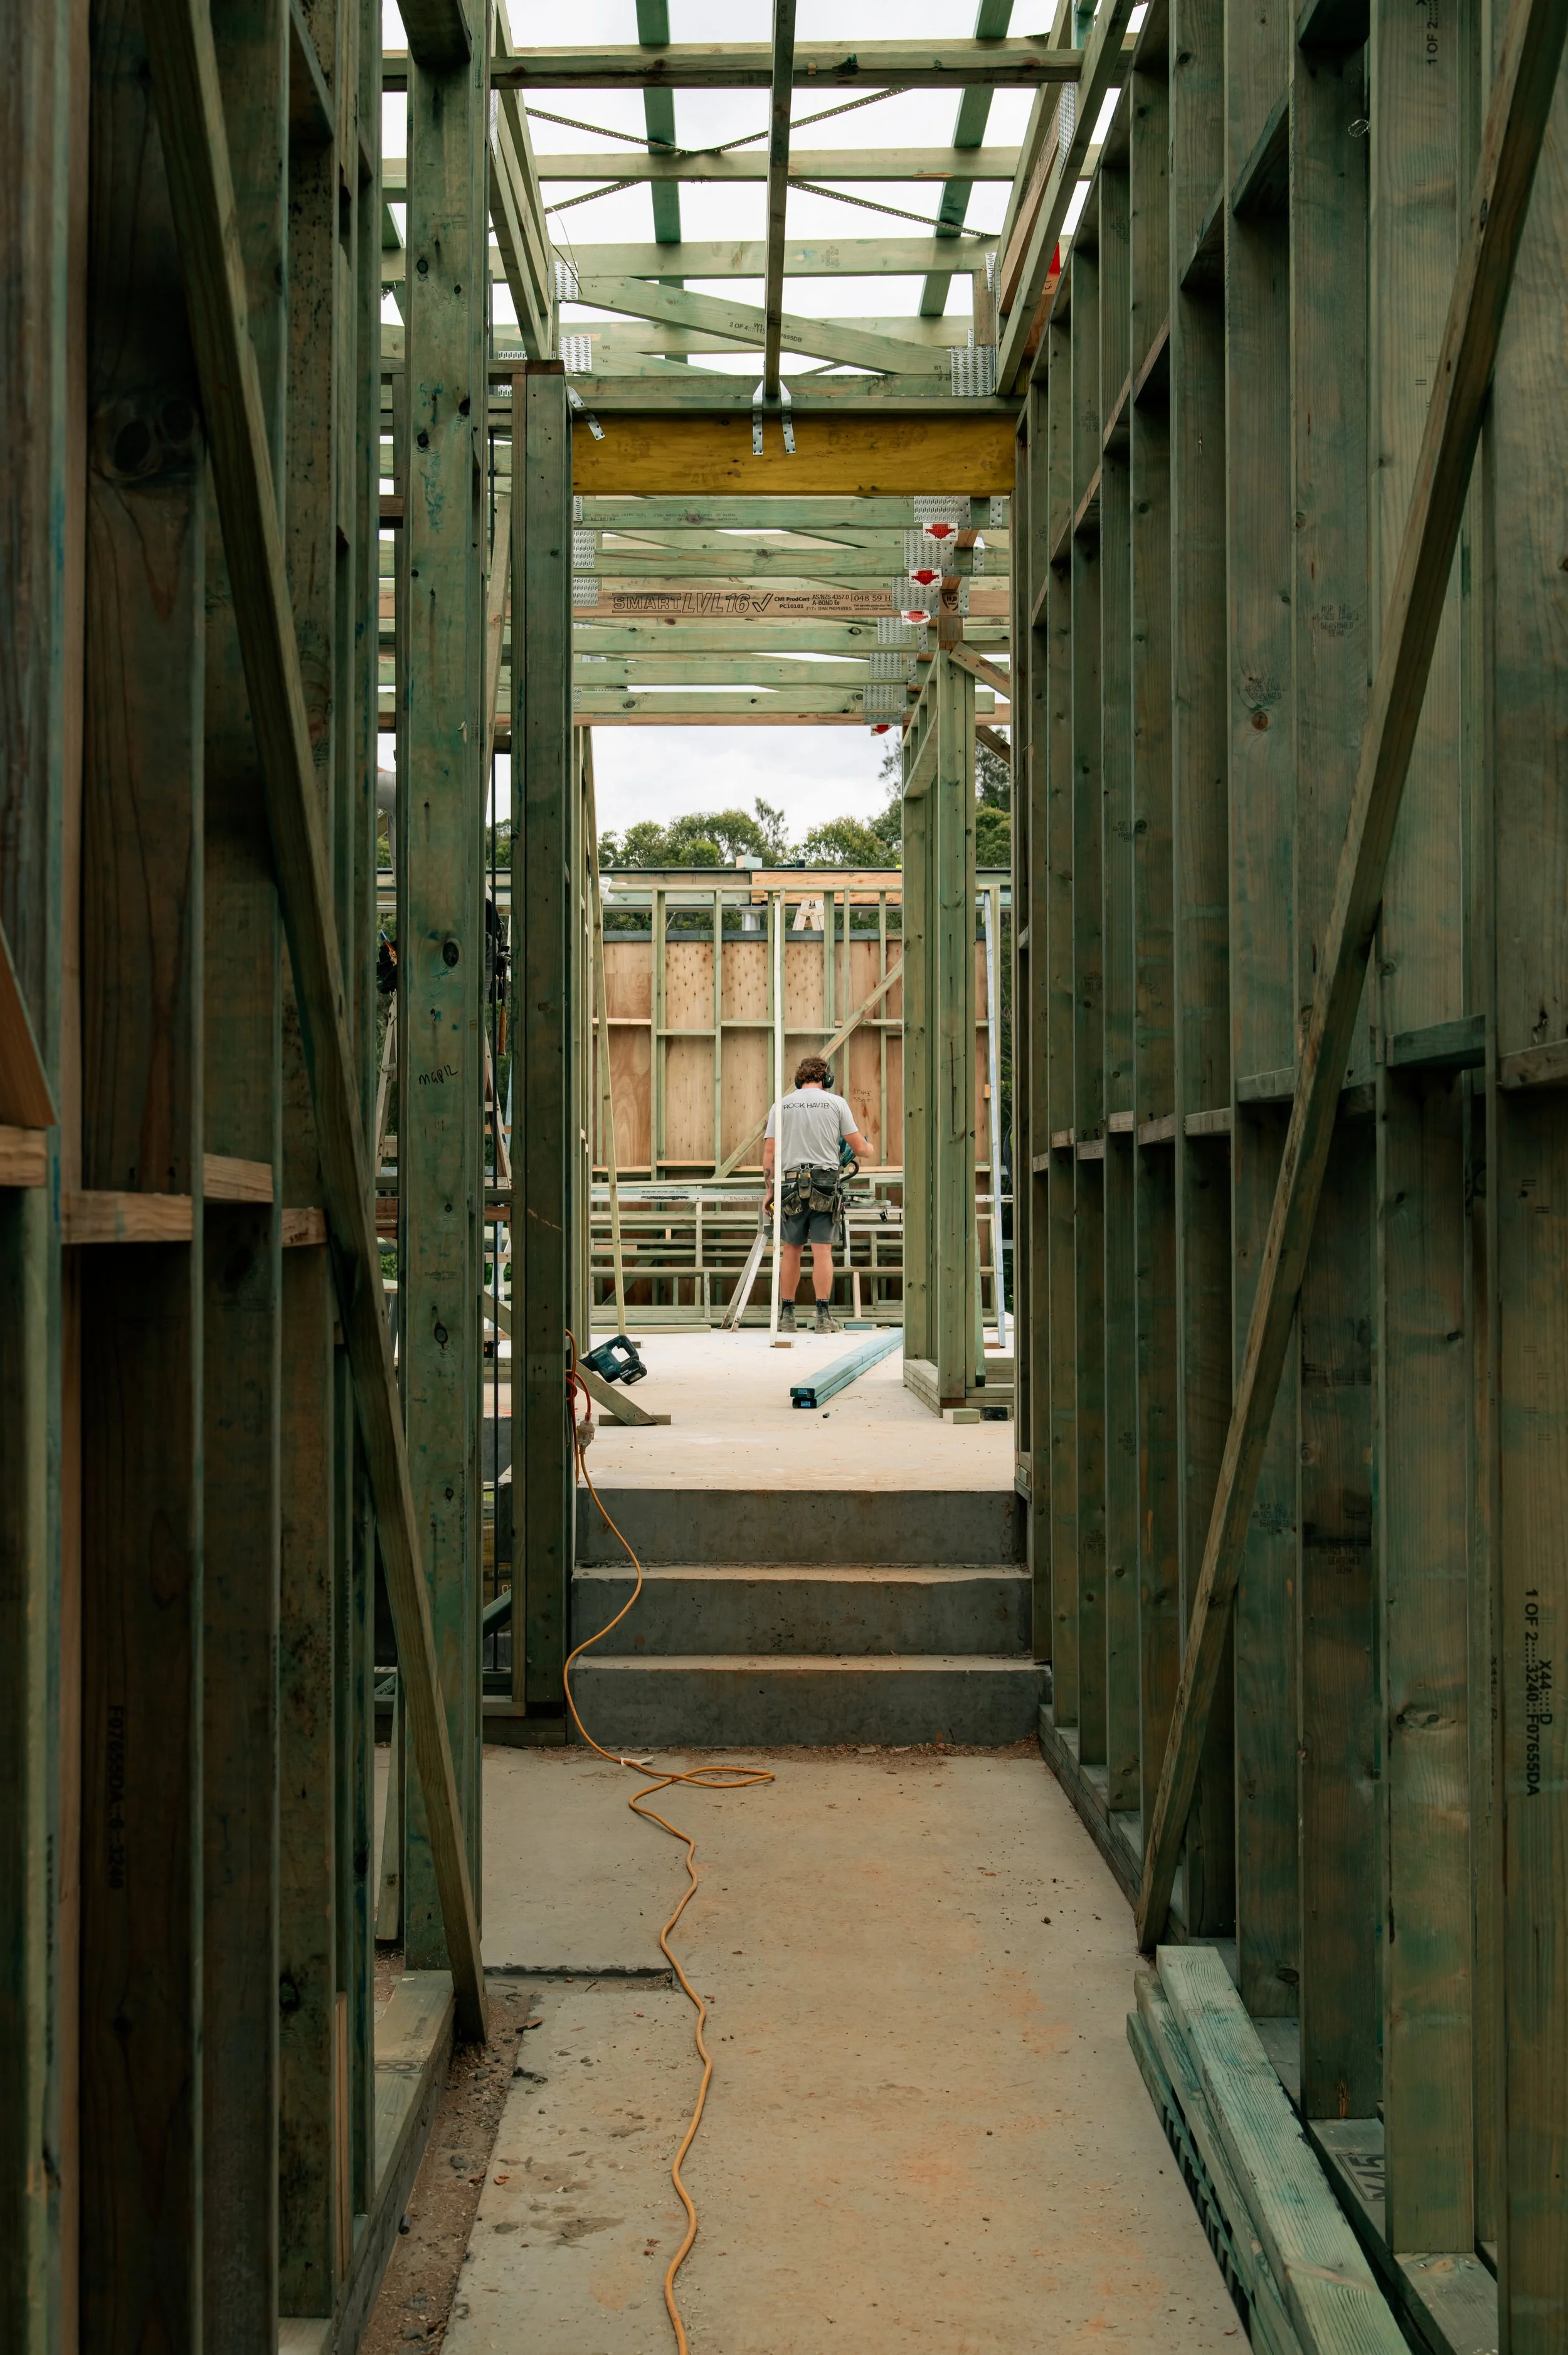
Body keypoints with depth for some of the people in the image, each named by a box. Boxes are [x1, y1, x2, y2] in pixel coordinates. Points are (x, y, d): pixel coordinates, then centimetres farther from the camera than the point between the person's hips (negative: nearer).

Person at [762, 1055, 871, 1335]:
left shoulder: (781, 1105, 8)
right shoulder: (836, 1102, 4)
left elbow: (769, 1152, 5)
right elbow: (859, 1148, 5)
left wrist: (770, 1191, 11)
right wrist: (869, 1150, 29)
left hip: (790, 1184, 2)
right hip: (826, 1183, -1)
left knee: (790, 1249, 10)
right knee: (823, 1250, -2)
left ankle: (787, 1315, 10)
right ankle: (824, 1316, -5)